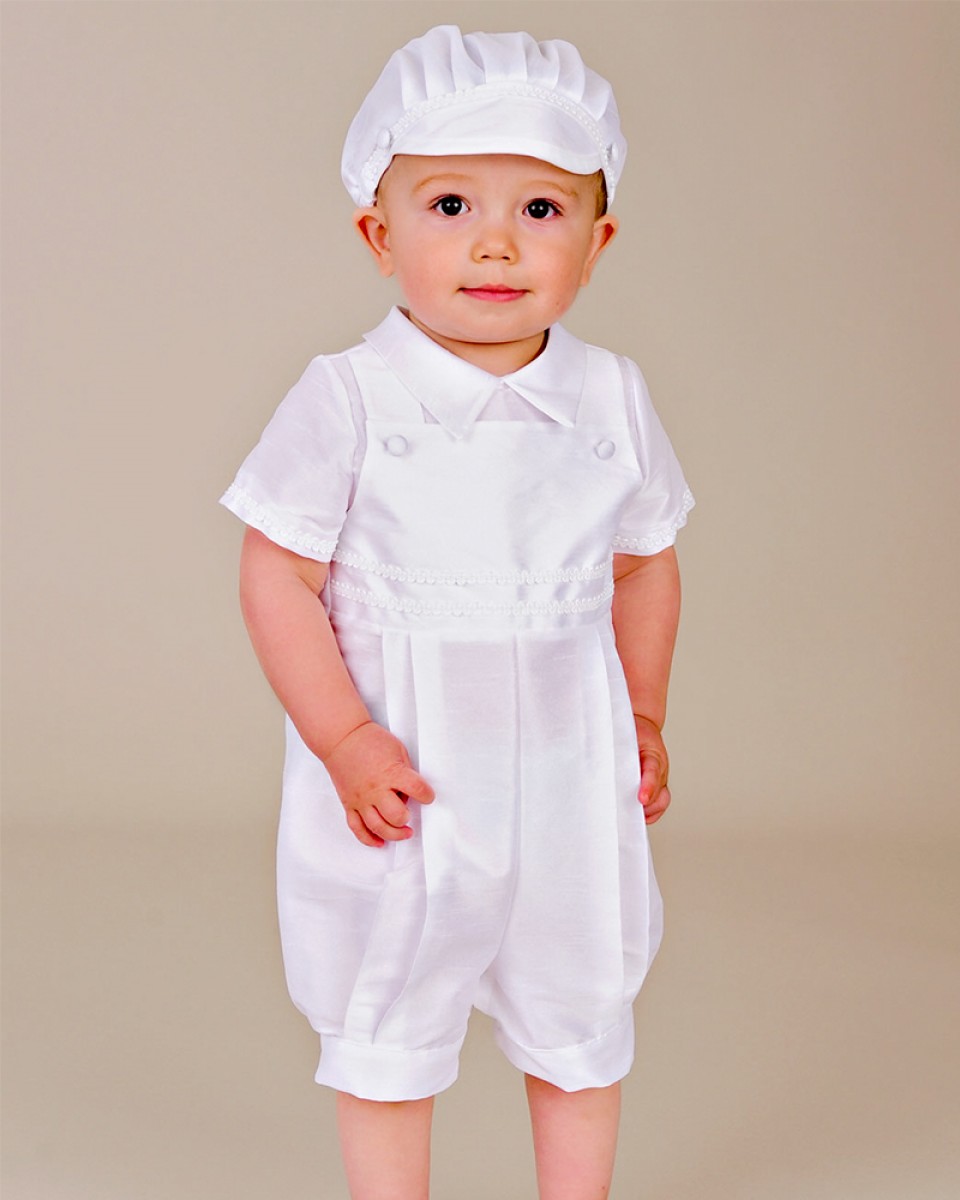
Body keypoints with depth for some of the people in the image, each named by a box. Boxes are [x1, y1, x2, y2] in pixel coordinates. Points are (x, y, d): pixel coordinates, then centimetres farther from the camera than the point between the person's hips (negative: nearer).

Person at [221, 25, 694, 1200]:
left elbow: (645, 566, 11)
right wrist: (343, 739, -18)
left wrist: (642, 723, 12)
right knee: (385, 1034, 13)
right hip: (398, 777, -3)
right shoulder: (349, 399, -13)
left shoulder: (610, 398, -2)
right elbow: (276, 576, -12)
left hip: (569, 773, 3)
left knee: (579, 1025, 19)